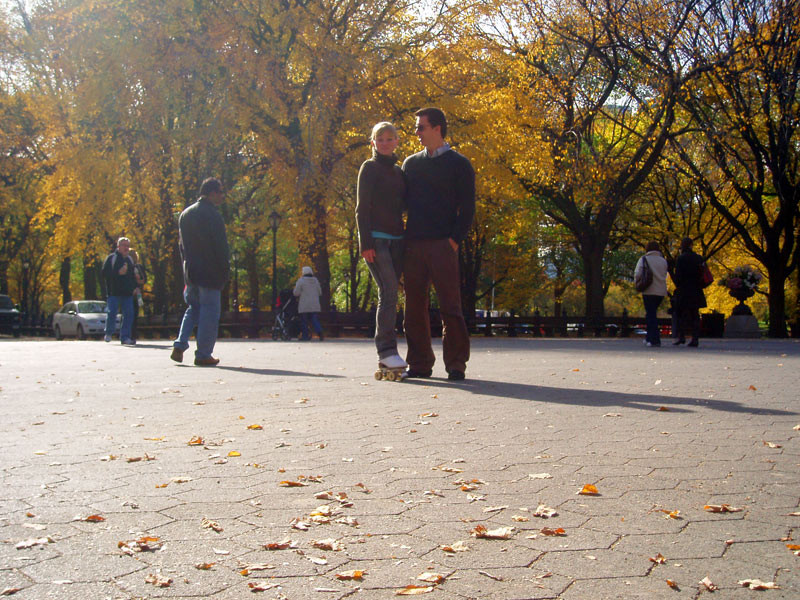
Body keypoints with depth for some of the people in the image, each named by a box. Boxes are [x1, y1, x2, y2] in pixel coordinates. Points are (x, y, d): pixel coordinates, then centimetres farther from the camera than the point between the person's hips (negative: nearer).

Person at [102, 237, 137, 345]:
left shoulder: (129, 259, 19)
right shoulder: (111, 258, 1)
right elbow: (105, 273, -8)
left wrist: (135, 287, 14)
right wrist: (118, 273, -17)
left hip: (127, 293, 5)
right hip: (114, 292, -5)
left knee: (129, 314, -2)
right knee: (112, 313, -8)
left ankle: (125, 337, 4)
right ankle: (108, 333, 14)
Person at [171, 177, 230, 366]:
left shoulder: (185, 214, 13)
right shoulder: (212, 215, -12)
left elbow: (182, 244, 16)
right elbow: (221, 246, -14)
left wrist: (187, 266, 18)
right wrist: (226, 271, -6)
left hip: (190, 271, 7)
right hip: (210, 272, -7)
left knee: (193, 308, 19)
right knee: (210, 311, 0)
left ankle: (180, 345, 4)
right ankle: (203, 354, 1)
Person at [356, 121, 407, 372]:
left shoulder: (399, 171, 18)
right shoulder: (369, 168, 2)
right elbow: (362, 208, -4)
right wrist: (365, 242, -12)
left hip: (395, 239, 6)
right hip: (376, 238, -6)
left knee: (389, 294, 2)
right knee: (389, 290, -17)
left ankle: (384, 354, 5)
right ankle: (387, 350, -18)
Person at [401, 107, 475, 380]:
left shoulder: (458, 164, 6)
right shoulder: (411, 163, 19)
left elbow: (467, 207, 1)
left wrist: (455, 239, -11)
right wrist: (401, 239, 6)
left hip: (442, 245, -4)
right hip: (413, 245, 5)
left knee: (450, 305, -6)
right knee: (415, 306, 4)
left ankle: (456, 364, -2)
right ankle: (420, 363, 11)